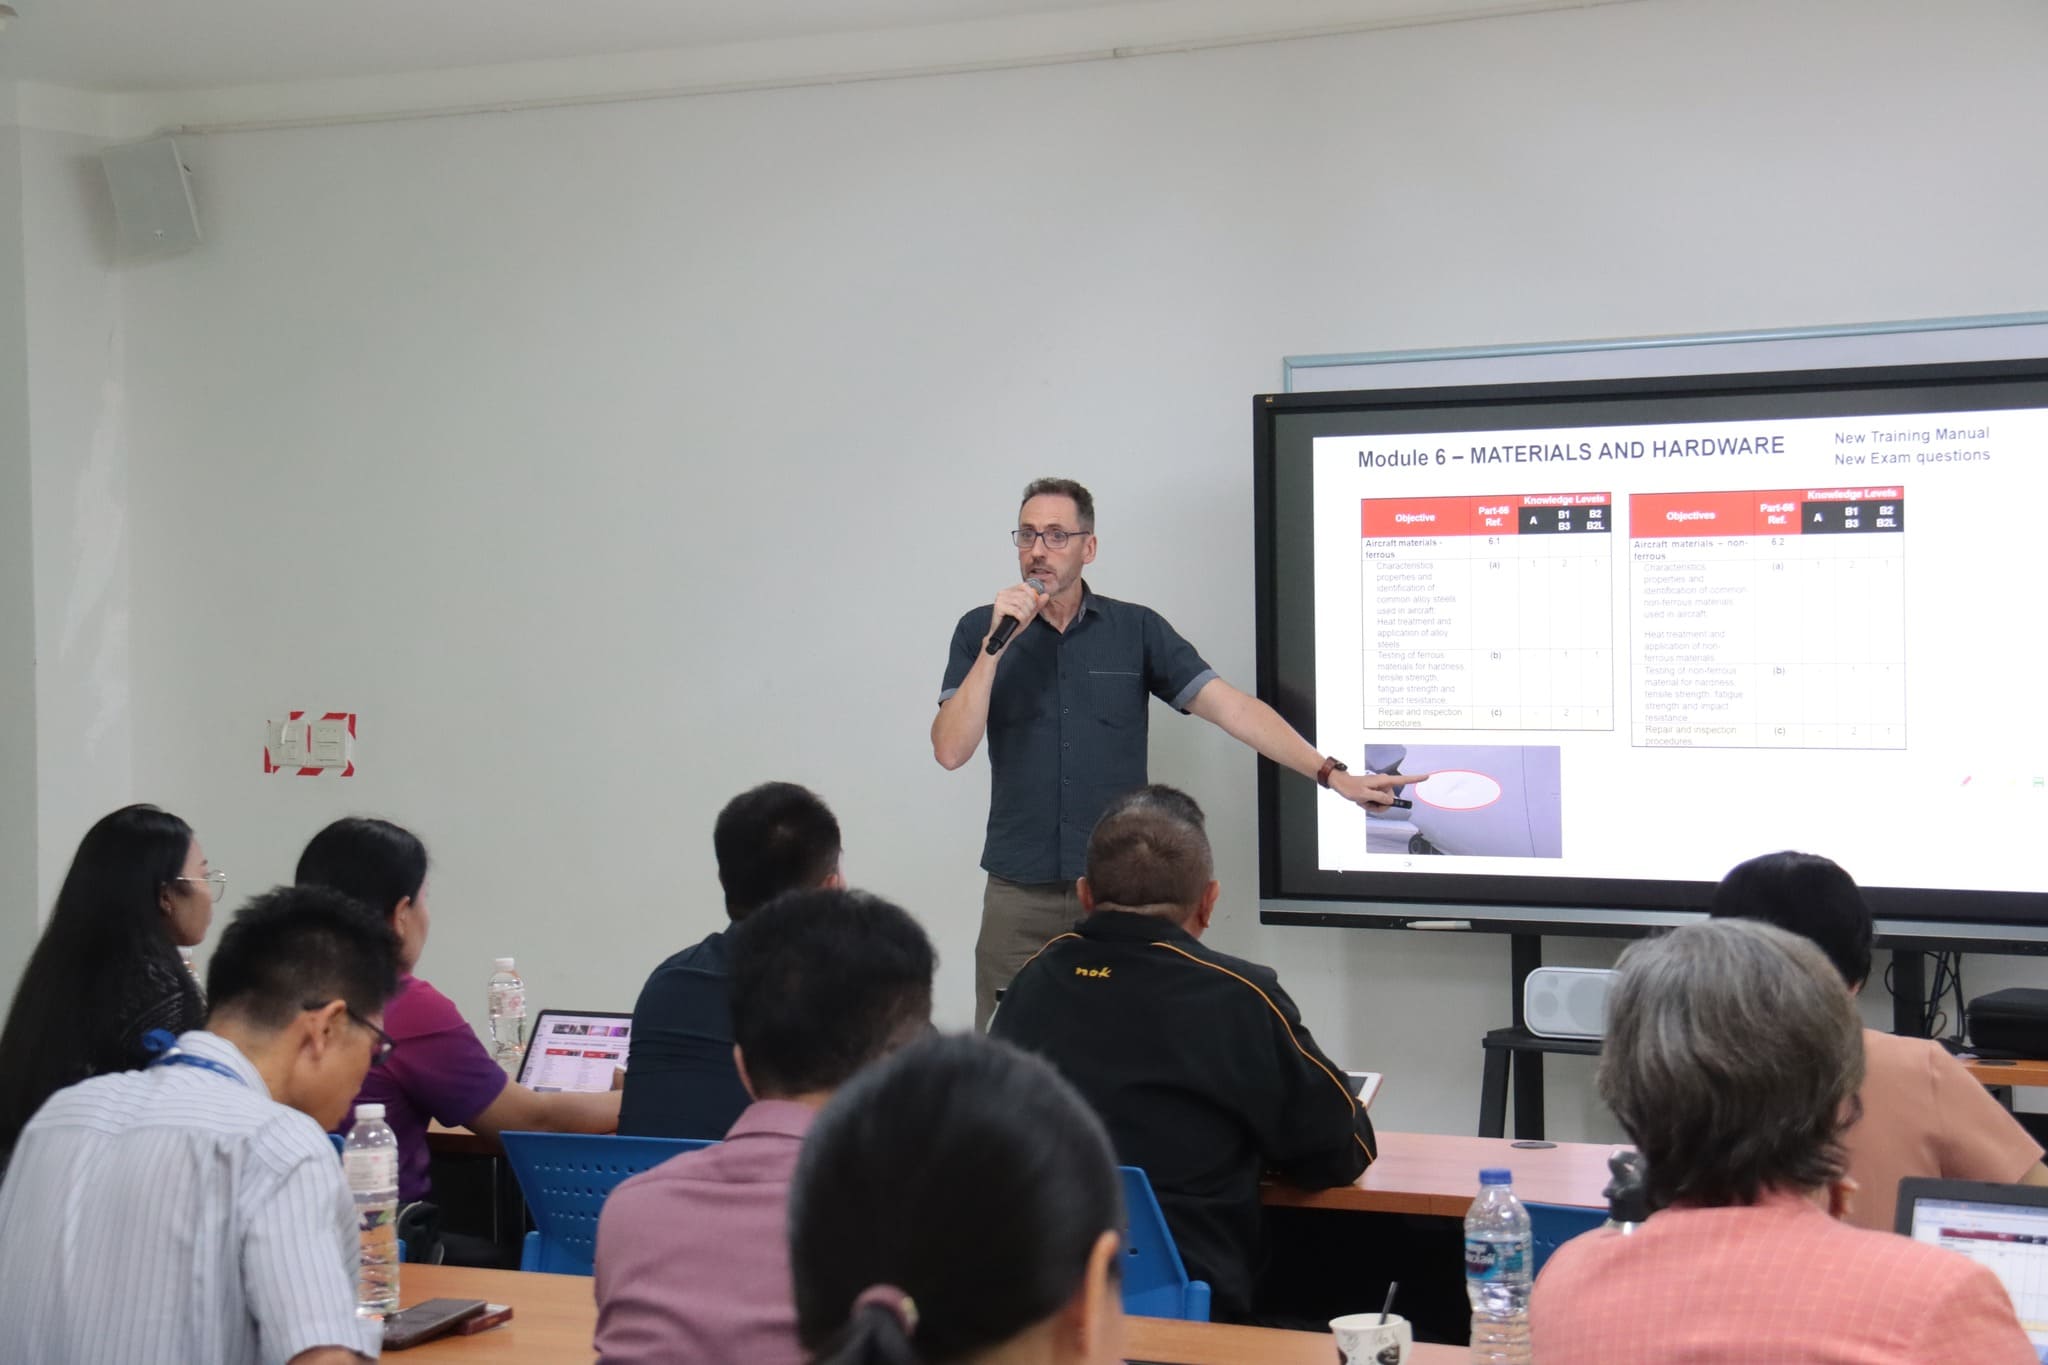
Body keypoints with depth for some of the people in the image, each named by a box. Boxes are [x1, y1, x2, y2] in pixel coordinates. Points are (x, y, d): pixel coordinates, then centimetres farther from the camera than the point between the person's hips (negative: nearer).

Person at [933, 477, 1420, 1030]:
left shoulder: (1137, 629, 3)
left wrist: (1332, 773, -12)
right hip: (1018, 896, 0)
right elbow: (951, 750, -7)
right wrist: (996, 645, -16)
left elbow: (1230, 706, -3)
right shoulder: (981, 631, 3)